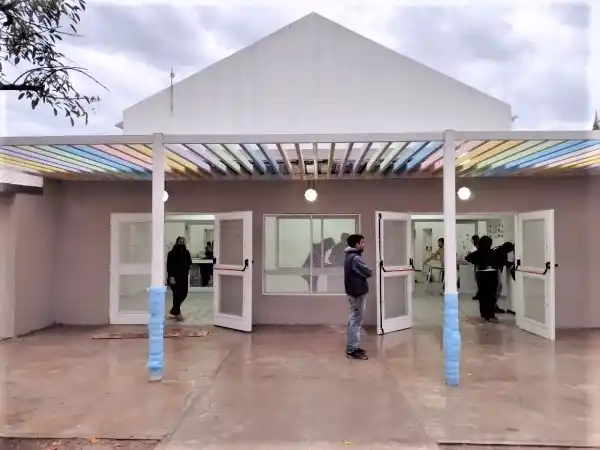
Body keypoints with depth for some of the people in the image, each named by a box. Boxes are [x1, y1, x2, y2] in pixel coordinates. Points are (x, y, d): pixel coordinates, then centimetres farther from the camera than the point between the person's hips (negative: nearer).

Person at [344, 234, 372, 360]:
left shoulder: (350, 256, 13)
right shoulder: (355, 258, -21)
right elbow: (368, 273, -18)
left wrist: (363, 272, -4)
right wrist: (368, 271, 2)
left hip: (354, 291, 10)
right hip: (357, 292, -10)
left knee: (354, 320, 15)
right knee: (356, 321, -5)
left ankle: (352, 347, 23)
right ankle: (352, 350, 0)